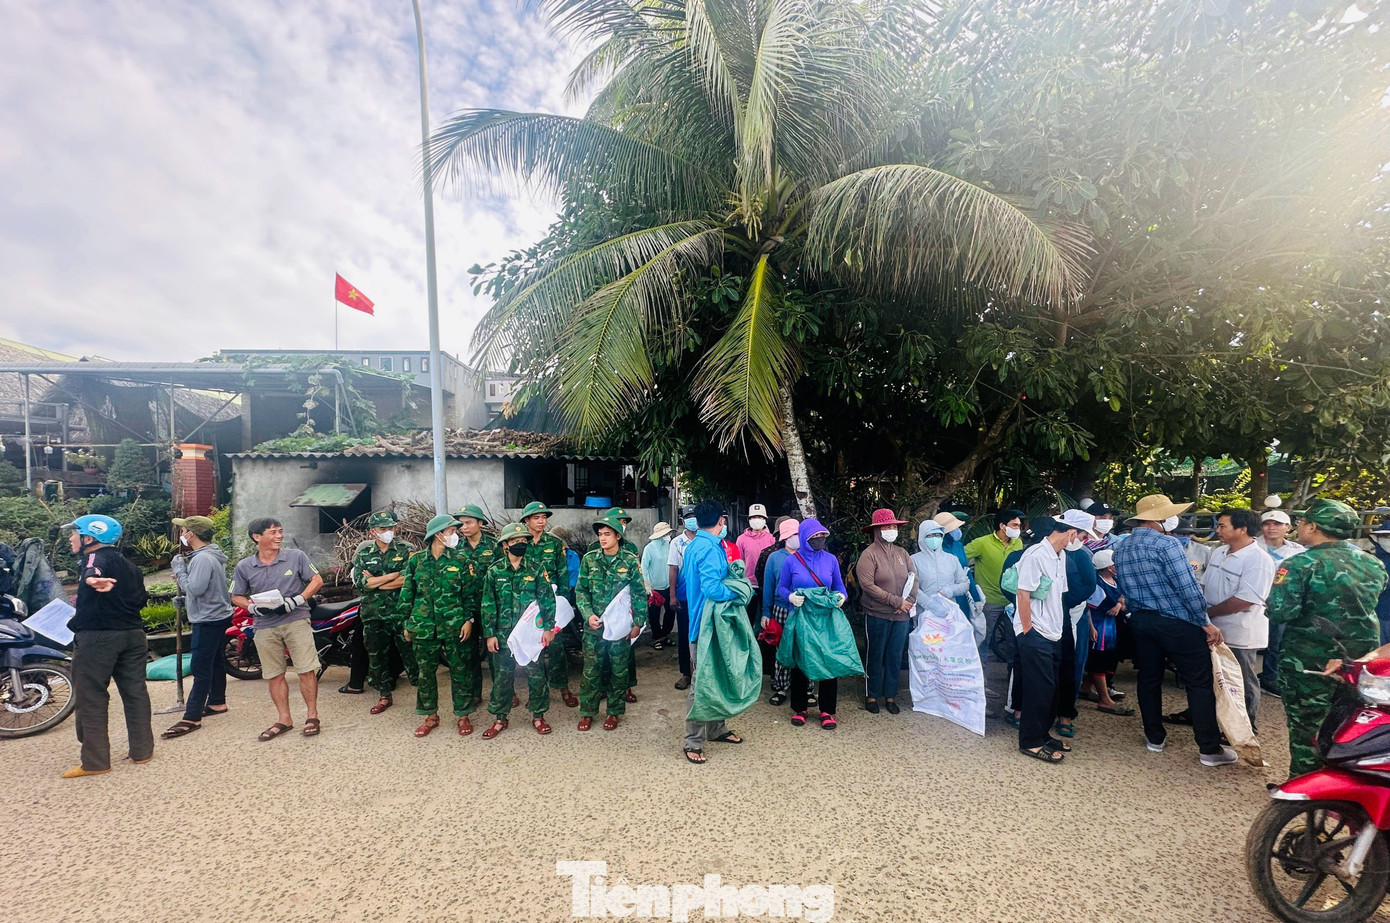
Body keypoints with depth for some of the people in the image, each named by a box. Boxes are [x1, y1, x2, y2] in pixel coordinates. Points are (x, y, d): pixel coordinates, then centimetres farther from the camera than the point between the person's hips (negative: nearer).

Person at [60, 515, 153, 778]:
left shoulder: (94, 558, -7)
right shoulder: (128, 564, 16)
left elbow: (93, 572, -34)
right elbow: (140, 600, 23)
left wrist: (92, 579, -55)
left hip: (97, 637, -7)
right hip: (132, 634, 8)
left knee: (91, 699, 2)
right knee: (135, 692, 12)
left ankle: (95, 761, 6)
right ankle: (142, 750, 18)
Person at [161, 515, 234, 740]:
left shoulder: (202, 558, -21)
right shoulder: (211, 555, 11)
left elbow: (194, 588, -25)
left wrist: (180, 569, -14)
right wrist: (183, 575, 6)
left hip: (208, 620, -11)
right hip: (217, 616, 11)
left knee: (200, 667, -8)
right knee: (214, 662, 19)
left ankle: (192, 718, -5)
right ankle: (216, 702, 31)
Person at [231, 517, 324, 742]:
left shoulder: (296, 556, -2)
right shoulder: (244, 566, 5)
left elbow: (317, 580, 1)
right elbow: (236, 597, 12)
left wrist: (297, 600, -13)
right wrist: (253, 607, -9)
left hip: (296, 620, -2)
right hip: (265, 627, 3)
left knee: (306, 670, -4)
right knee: (274, 675, 9)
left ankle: (312, 714, 9)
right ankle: (284, 719, 22)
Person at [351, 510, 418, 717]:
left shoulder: (405, 550, -1)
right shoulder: (363, 553, 7)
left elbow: (407, 580, -14)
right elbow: (360, 582, -7)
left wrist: (375, 582, -10)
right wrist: (394, 575, -13)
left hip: (402, 613, -3)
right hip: (373, 614, 3)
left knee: (411, 652, -1)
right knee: (376, 656, 14)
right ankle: (384, 695, 30)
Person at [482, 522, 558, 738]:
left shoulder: (537, 569, -2)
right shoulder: (494, 571, 0)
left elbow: (548, 600, -1)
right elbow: (488, 605, 1)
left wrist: (548, 628, -6)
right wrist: (490, 634, -2)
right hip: (504, 633, 1)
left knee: (536, 675, 7)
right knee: (502, 676, 11)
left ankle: (538, 716, 23)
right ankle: (500, 718, 26)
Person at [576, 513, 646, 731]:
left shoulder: (630, 561, -4)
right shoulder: (589, 559, 1)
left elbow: (640, 594, -2)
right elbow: (581, 590, 4)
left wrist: (638, 623, -6)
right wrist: (588, 615, -9)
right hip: (594, 626, 1)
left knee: (619, 671, 10)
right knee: (591, 671, 8)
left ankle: (614, 712, 27)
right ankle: (587, 712, 25)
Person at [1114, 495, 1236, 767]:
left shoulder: (1120, 549, 5)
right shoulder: (1166, 544, -16)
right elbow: (1188, 588, -17)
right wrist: (1206, 622, -9)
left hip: (1140, 621, 6)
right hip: (1177, 622, -6)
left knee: (1149, 679, 14)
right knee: (1199, 683, 5)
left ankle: (1155, 738, 24)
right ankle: (1210, 749, 12)